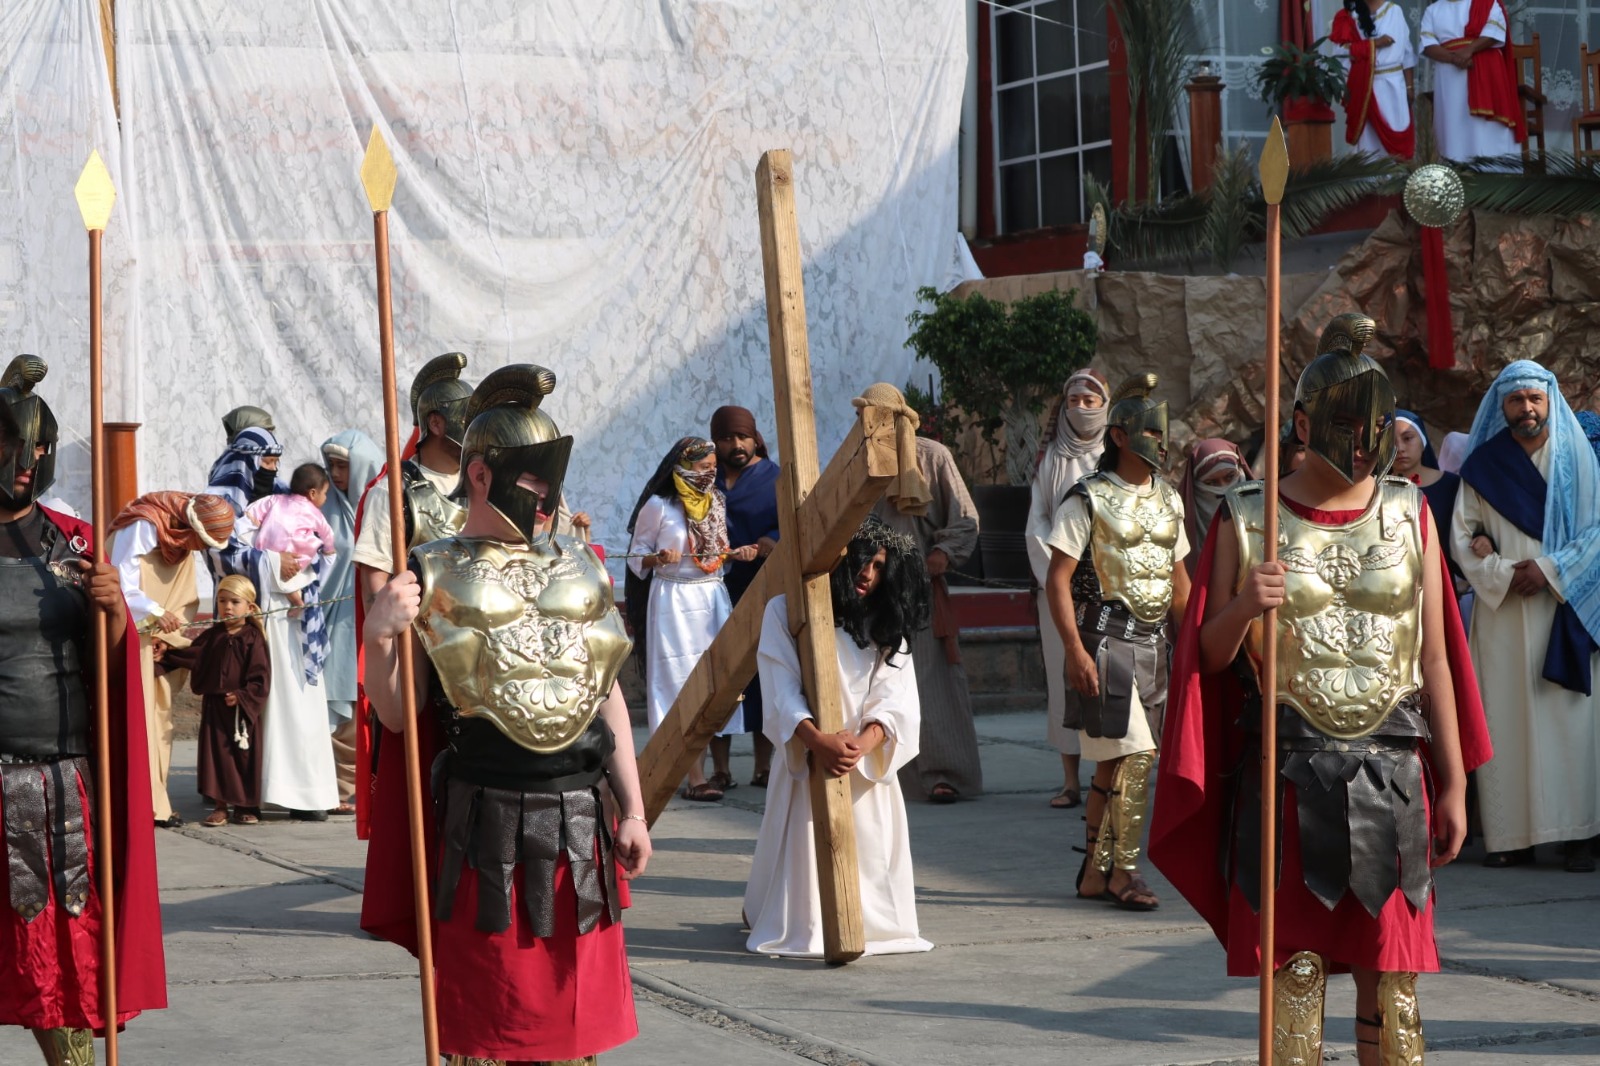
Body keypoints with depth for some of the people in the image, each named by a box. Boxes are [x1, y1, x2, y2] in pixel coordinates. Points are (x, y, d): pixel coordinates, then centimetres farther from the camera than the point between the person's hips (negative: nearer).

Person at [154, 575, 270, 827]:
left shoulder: (253, 638, -5)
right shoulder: (213, 636, 9)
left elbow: (260, 677, -9)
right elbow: (192, 655, 5)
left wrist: (243, 696, -17)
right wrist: (167, 653, -7)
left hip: (242, 709, -4)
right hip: (214, 706, 4)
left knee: (244, 756, 2)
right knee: (215, 753, 2)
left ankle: (245, 806, 13)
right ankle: (219, 806, 8)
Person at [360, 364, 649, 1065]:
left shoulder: (582, 571, 10)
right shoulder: (434, 579, -2)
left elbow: (608, 696, 14)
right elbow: (399, 715, -3)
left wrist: (632, 810, 10)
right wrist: (378, 640, -21)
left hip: (579, 823, 4)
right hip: (485, 826, -4)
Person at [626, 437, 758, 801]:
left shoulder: (716, 502, 10)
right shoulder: (658, 506, -6)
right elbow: (637, 556, -2)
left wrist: (738, 553, -1)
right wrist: (658, 559, -22)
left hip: (714, 597, 6)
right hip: (675, 599, -6)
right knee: (683, 682, -7)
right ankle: (695, 777, -9)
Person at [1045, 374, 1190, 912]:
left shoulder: (1167, 500, 14)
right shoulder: (1089, 499, -7)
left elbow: (1178, 578, 22)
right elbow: (1058, 578, -10)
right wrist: (1075, 651, -17)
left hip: (1153, 643, 7)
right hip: (1105, 640, -7)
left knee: (1114, 761, 11)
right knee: (1136, 753, -13)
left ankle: (1095, 871, 18)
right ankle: (1124, 871, -6)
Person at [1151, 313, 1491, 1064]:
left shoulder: (1409, 515, 7)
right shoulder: (1247, 520, 0)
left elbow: (1434, 659, 8)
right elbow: (1210, 656, 3)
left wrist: (1453, 784, 6)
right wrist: (1242, 609, -19)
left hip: (1391, 770, 2)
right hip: (1288, 772, -2)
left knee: (1393, 979, 3)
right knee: (1296, 972, 0)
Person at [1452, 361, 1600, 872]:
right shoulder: (1484, 465, 9)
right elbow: (1462, 533, 6)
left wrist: (1551, 570, -11)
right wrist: (1502, 575, -9)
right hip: (1501, 612, 1)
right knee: (1505, 717, -3)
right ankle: (1511, 834, -2)